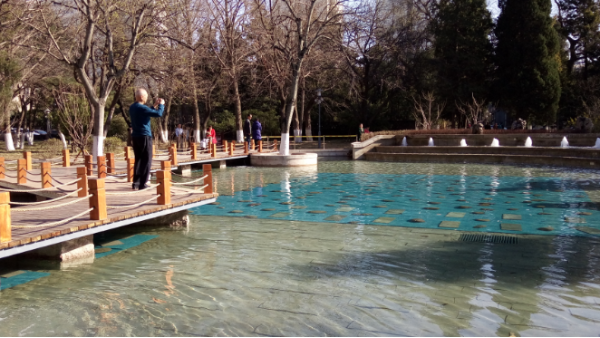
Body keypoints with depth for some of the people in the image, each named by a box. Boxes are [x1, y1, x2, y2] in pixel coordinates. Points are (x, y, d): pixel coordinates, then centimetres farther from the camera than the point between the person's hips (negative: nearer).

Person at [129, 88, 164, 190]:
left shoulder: (132, 108, 11)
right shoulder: (142, 108, -16)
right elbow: (159, 113, -20)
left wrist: (154, 106, 22)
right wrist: (161, 104, -4)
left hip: (135, 136, 9)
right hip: (144, 136, -8)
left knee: (138, 159, 13)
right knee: (147, 160, -1)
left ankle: (136, 183, 13)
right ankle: (143, 184, -2)